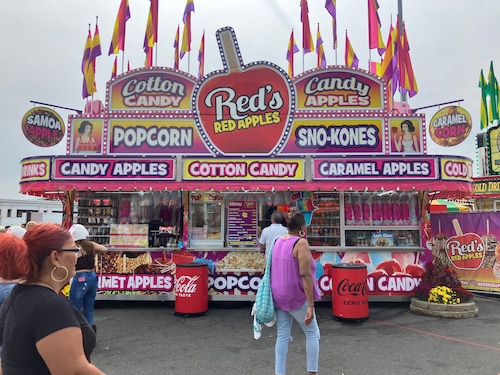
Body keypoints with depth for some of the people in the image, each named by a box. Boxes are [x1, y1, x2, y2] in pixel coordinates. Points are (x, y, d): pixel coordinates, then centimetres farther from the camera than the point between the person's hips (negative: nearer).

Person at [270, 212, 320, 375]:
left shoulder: (278, 241, 5)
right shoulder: (301, 243, -17)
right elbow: (305, 275, -22)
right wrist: (310, 305, -22)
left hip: (279, 296, 6)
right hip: (296, 297, -6)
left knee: (282, 336, 11)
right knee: (312, 333, 12)